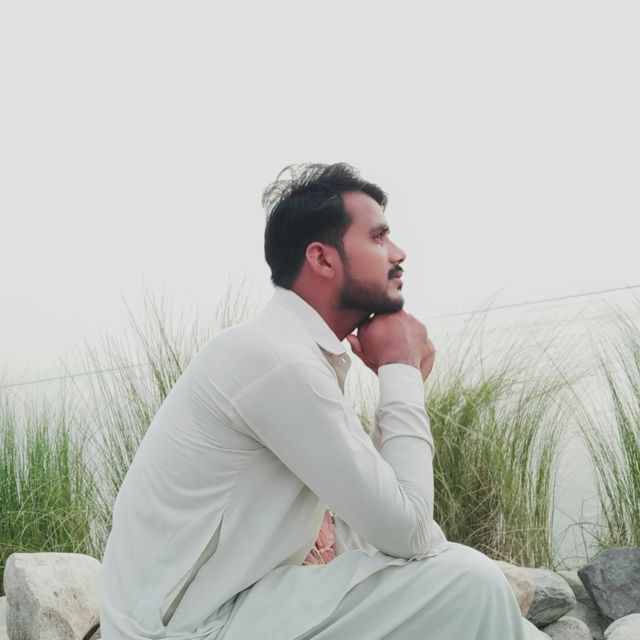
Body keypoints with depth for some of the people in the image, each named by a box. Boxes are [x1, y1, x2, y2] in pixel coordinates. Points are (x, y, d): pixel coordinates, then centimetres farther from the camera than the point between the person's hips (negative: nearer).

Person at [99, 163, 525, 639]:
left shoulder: (305, 353, 7)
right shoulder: (281, 360, -23)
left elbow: (380, 513, 10)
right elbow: (405, 532, -18)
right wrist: (402, 372, -10)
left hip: (229, 601, 9)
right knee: (469, 582, -15)